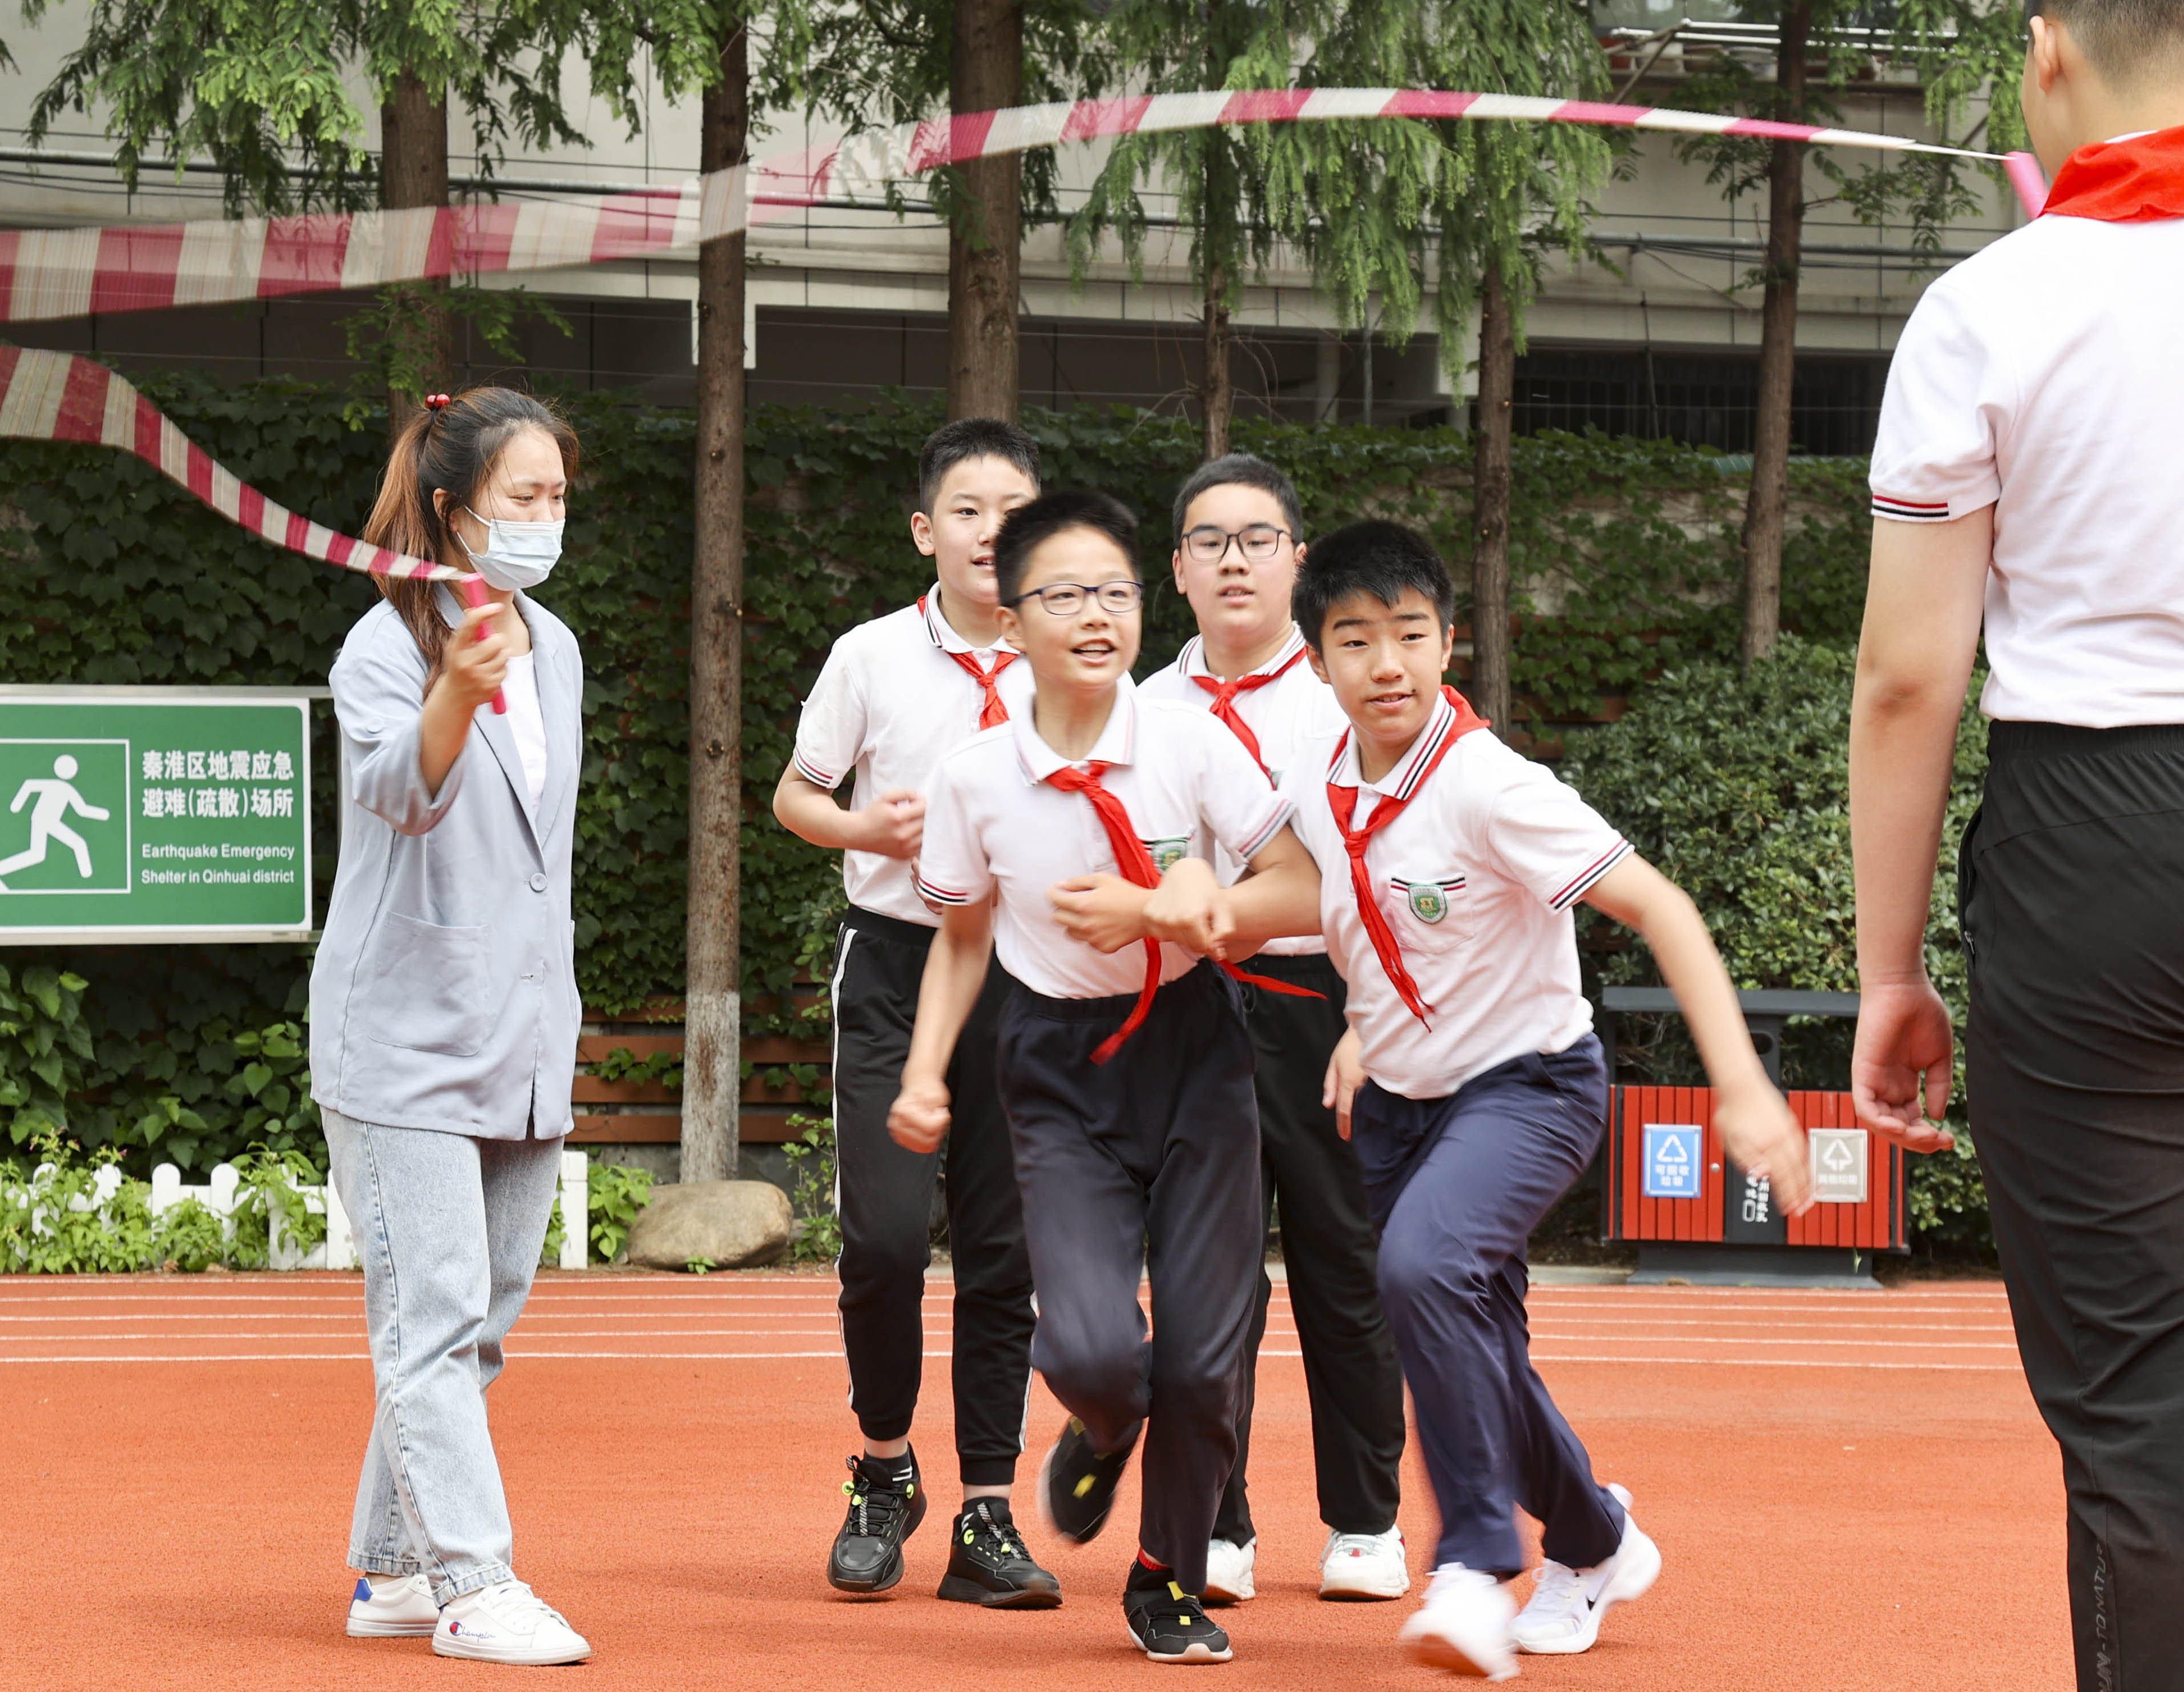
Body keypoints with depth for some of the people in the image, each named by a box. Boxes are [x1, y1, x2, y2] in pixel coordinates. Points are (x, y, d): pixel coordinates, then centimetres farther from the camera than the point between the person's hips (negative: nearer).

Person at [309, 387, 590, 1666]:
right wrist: (455, 699, -50)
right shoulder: (386, 646, -10)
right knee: (434, 1316, -11)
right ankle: (471, 1583, -12)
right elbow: (396, 789, -30)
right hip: (403, 1037, -8)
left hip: (524, 1045, 8)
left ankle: (393, 1571, 18)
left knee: (481, 1321, 10)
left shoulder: (556, 649, 13)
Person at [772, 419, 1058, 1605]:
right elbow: (794, 795, 10)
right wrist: (866, 829, -10)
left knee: (1004, 1250, 1)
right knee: (885, 1233, -13)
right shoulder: (872, 657, -1)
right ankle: (884, 1470, 10)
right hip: (896, 962, -1)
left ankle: (986, 1518, 8)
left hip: (1025, 967, 1)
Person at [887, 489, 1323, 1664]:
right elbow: (963, 936, 9)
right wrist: (925, 1074, -1)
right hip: (1061, 1069, 0)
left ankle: (1169, 1582, 22)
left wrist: (1154, 913, -19)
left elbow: (1301, 891, -8)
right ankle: (1102, 1435, 22)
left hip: (1193, 1049, 0)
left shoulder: (1191, 742, -10)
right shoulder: (976, 776, -6)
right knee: (1091, 1349, -18)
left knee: (1200, 1355, -3)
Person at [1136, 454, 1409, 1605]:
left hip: (1323, 1002, -1)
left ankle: (1364, 1523, 16)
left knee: (1343, 1265, 4)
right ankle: (1213, 1528, 2)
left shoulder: (1347, 697, 4)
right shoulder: (1146, 711, 11)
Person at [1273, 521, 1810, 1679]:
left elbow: (1660, 910, -26)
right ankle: (1594, 1547, 39)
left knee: (1424, 1263, -33)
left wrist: (1741, 1085, -34)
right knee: (1469, 1353, 13)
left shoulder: (1489, 788, -24)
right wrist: (1366, 1028, 6)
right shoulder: (1311, 791, -5)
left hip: (1527, 1083, -7)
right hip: (1398, 1101, 7)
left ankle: (1479, 1565, -24)